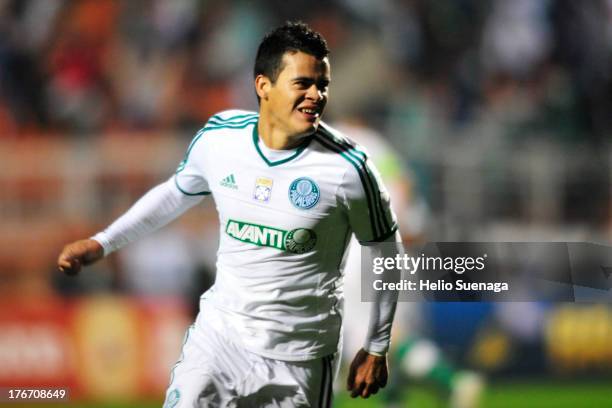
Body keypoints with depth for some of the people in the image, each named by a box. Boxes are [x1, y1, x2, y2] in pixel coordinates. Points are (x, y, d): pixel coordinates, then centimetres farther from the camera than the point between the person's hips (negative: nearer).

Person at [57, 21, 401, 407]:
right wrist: (102, 243, 12)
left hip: (300, 359, -3)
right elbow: (176, 193, 15)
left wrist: (377, 349, 2)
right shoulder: (219, 137, -6)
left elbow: (385, 253, -2)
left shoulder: (348, 168, -16)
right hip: (218, 335, 3)